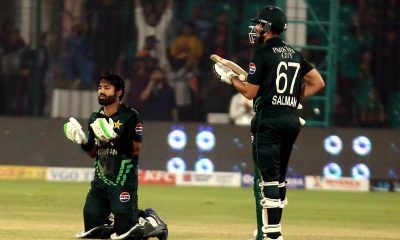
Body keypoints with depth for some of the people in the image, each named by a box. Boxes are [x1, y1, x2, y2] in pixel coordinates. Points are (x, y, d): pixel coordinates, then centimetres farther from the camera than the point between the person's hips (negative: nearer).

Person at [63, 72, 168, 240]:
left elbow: (136, 150, -12)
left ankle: (148, 220, 16)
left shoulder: (130, 116, -7)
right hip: (100, 180, 6)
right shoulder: (95, 118, 13)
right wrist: (83, 142, -2)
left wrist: (115, 139, -25)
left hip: (123, 181, -6)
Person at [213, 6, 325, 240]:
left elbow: (250, 92, -7)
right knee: (279, 178, 15)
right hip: (292, 120, 8)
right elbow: (318, 82, 14)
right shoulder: (295, 54, 14)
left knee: (267, 179, -9)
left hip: (269, 120, -7)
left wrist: (231, 77, 8)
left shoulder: (263, 53, -7)